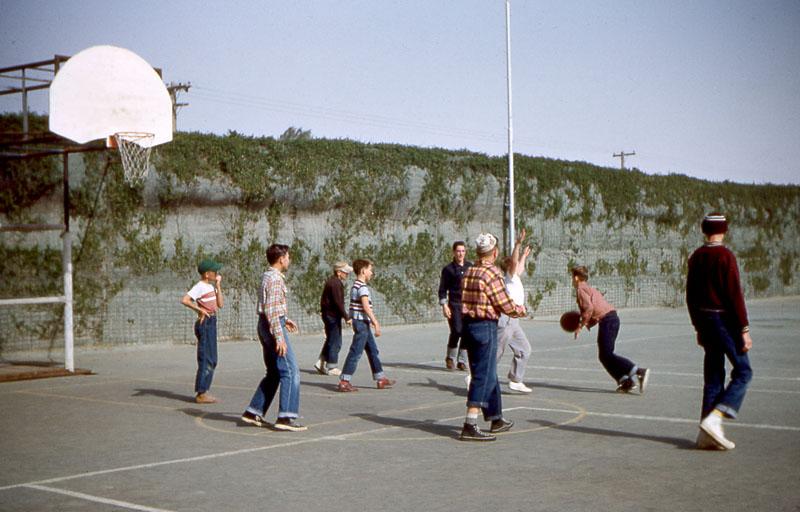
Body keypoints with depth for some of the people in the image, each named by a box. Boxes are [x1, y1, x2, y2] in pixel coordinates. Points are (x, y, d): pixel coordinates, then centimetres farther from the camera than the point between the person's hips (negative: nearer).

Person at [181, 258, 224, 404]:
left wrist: (218, 285, 6)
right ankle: (201, 393, -1)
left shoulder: (211, 286, 14)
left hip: (212, 323, 10)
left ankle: (203, 392, 21)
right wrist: (200, 309, -21)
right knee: (206, 359, -6)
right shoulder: (200, 286, -13)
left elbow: (220, 304, 8)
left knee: (212, 360, 14)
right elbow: (184, 300, -26)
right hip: (205, 323, -10)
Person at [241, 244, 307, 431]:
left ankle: (253, 412, 17)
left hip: (265, 326, 10)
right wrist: (279, 338, -23)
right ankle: (285, 417, -12)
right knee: (290, 372, -9)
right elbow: (271, 310, -21)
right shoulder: (275, 278, -15)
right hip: (274, 327, -10)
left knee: (274, 374, 16)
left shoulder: (267, 276, 16)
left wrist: (284, 319, 28)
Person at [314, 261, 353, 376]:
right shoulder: (335, 283, -17)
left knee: (331, 340, 17)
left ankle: (321, 363, 16)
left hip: (328, 314, 10)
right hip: (333, 315, -10)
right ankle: (331, 368, 3)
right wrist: (346, 317, -19)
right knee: (335, 342, -2)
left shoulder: (331, 281, 16)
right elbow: (338, 303, -22)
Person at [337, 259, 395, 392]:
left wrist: (372, 321, 24)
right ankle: (344, 382, -5)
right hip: (362, 322, -10)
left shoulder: (356, 286, 15)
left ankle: (381, 379, 20)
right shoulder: (362, 287, -16)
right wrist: (376, 323, -21)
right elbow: (366, 307, -22)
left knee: (373, 350, 14)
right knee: (356, 352, -7)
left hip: (362, 323, 10)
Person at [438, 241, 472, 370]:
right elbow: (442, 289, 1)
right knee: (457, 331, -14)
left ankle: (462, 361, 12)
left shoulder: (471, 266, 12)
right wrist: (444, 305, -8)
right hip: (454, 304, -3)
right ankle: (450, 358, 7)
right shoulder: (448, 269, 2)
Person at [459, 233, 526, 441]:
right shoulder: (492, 273, -15)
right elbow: (506, 305, -13)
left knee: (488, 374, 19)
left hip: (468, 324, 8)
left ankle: (496, 419, 31)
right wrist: (521, 309, 8)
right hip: (485, 327, -8)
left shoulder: (468, 272, 9)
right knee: (483, 376, -6)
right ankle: (470, 426, -10)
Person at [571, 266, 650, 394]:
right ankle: (626, 381, 4)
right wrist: (588, 323, 22)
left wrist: (580, 326, -10)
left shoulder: (581, 289, -1)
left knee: (606, 355, -10)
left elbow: (589, 308, -15)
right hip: (613, 317, 10)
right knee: (603, 356, 13)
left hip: (607, 321, -10)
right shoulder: (590, 289, 28)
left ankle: (639, 372, -22)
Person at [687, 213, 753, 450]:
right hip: (725, 321, -7)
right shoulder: (725, 256, -13)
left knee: (713, 376, 10)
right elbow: (735, 295, -16)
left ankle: (707, 434, 9)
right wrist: (744, 330, -14)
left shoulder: (695, 257, 10)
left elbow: (690, 296, 14)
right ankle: (714, 418, -14)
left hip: (705, 322, 7)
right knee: (743, 371, 1)